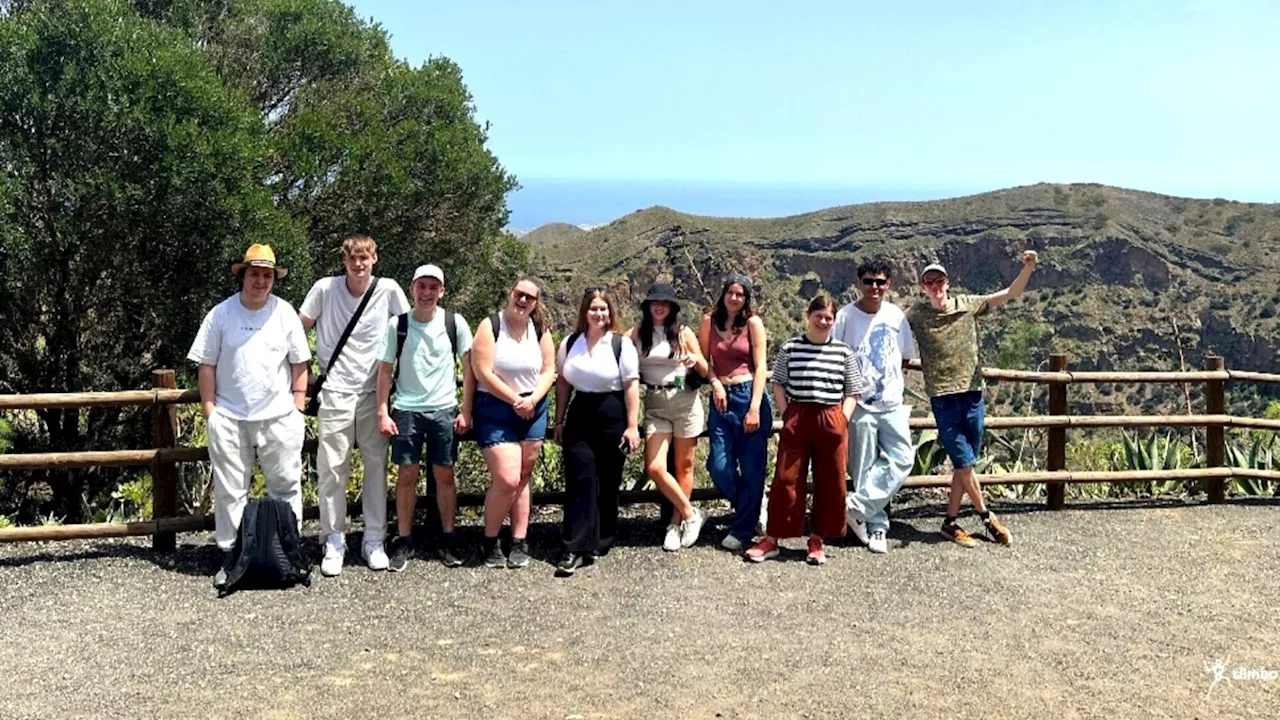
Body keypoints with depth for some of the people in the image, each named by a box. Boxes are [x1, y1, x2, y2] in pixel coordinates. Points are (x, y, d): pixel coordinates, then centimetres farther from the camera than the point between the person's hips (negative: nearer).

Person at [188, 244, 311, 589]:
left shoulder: (285, 313, 2)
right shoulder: (220, 314, 1)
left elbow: (299, 363, 5)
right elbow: (206, 366, 2)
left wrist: (298, 407, 0)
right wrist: (209, 411, -3)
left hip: (278, 416, 0)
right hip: (229, 418, 0)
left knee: (286, 486, 5)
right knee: (229, 490, 7)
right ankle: (229, 555, 17)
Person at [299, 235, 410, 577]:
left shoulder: (388, 290, -2)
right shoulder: (325, 289, -3)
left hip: (374, 391, 1)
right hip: (335, 392, -1)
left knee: (376, 466, 6)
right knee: (332, 469, 1)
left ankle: (374, 540, 17)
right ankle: (334, 542, 13)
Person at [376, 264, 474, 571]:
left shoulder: (455, 323, -1)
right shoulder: (397, 325, 0)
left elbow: (469, 368, 2)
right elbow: (385, 371, 3)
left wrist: (466, 411, -2)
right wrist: (383, 413, -2)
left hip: (444, 410, 0)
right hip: (406, 410, 0)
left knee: (444, 476, 6)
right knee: (406, 476, 4)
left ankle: (448, 539, 17)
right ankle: (404, 541, 14)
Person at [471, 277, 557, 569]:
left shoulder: (540, 330, 5)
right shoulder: (490, 326, -8)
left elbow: (549, 370, 5)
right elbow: (483, 373, -13)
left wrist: (532, 400, -11)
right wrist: (515, 400, -13)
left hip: (533, 411, 4)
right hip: (496, 410, -4)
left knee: (523, 479, 8)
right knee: (507, 479, -12)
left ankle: (520, 543, 16)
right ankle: (490, 541, 9)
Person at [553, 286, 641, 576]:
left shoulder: (621, 343, -3)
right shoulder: (570, 343, 7)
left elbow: (631, 385, -5)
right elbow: (563, 383, 12)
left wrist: (632, 426, -9)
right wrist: (558, 421, 10)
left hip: (613, 417, -2)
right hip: (579, 417, 2)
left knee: (607, 483, 6)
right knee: (580, 480, -5)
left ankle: (601, 543, 20)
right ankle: (576, 548, -6)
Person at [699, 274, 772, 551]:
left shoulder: (753, 323, -1)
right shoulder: (709, 321, 7)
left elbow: (760, 367, -5)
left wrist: (754, 407, -13)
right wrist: (715, 382, -7)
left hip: (749, 394, -3)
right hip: (721, 398, 3)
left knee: (752, 466, 0)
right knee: (719, 466, -2)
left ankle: (743, 529, 12)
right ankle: (751, 508, 24)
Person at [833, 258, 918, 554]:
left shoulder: (896, 315, 5)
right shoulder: (846, 316, -6)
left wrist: (897, 385, 10)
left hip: (892, 404, 4)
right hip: (860, 405, -3)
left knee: (902, 459, -10)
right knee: (865, 469, 1)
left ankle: (857, 506, -3)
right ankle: (876, 526, 14)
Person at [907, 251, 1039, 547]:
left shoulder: (968, 305, 3)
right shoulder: (916, 315, -1)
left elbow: (1011, 294, -1)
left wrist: (1028, 268, -17)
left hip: (972, 394, 3)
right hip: (943, 400, -2)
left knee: (963, 466, 10)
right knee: (964, 465, -3)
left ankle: (950, 523, 23)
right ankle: (987, 518, 18)